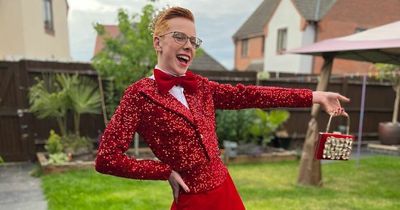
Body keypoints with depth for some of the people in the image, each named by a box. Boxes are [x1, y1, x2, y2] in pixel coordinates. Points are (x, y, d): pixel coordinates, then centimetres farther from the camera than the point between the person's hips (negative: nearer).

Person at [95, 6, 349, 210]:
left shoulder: (199, 86, 4)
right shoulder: (140, 94, -13)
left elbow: (248, 95, 0)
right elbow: (106, 158, -15)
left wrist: (314, 96, -2)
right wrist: (166, 171, -11)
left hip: (226, 189, 6)